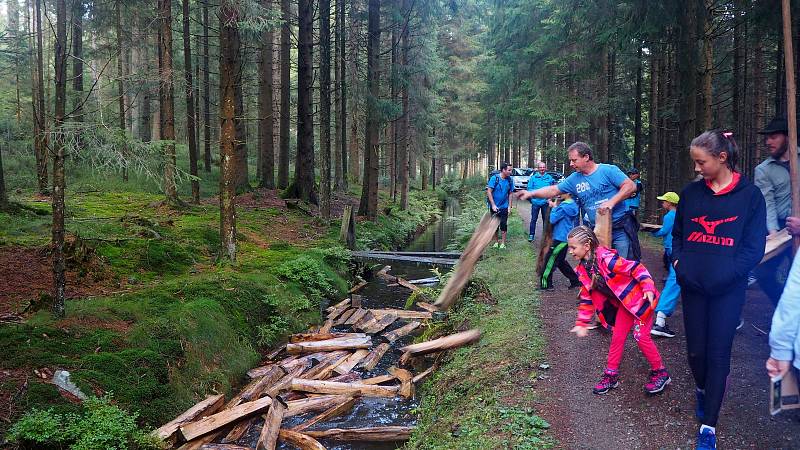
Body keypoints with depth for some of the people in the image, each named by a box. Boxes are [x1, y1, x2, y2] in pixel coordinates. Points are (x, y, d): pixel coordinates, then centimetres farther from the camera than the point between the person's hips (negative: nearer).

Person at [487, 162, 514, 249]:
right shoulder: (494, 178, -14)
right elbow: (489, 192, -14)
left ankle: (503, 243, 12)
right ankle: (496, 242, 23)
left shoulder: (509, 180, -3)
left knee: (503, 225, 1)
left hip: (504, 207, 2)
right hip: (494, 206, -2)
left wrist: (509, 206, 1)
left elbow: (510, 193, 5)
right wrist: (493, 205, -17)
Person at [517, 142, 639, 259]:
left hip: (621, 229, -5)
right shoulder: (574, 179, 7)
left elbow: (631, 186, -12)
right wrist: (531, 193, -4)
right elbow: (553, 190, 9)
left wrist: (612, 202, -23)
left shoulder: (608, 170, -8)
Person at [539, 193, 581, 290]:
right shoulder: (573, 205, 10)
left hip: (561, 238, -10)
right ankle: (575, 280, 22)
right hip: (565, 237, 10)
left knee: (550, 260, 0)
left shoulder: (564, 206, -20)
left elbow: (553, 219, -18)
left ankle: (545, 284, 7)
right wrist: (555, 206, 2)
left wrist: (554, 207, -5)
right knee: (560, 261, 19)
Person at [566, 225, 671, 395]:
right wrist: (582, 323, 4)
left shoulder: (606, 258, -29)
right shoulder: (583, 269, -5)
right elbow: (587, 297, 4)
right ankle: (611, 375, 20)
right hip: (624, 303, 8)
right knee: (617, 337, 9)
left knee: (641, 336, -8)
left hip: (641, 297, -7)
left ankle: (660, 373, 11)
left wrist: (648, 288, -34)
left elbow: (636, 268, -25)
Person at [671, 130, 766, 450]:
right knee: (695, 350, 10)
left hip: (728, 290, -3)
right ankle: (701, 390, 42)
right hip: (692, 286, 3)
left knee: (718, 354, 2)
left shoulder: (749, 195, -5)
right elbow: (677, 234, 14)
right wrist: (678, 262, -4)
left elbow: (754, 247, -7)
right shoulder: (691, 193, 4)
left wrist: (723, 274, -16)